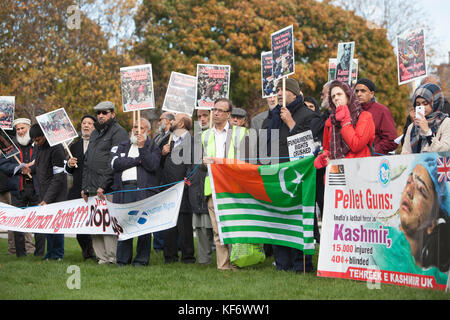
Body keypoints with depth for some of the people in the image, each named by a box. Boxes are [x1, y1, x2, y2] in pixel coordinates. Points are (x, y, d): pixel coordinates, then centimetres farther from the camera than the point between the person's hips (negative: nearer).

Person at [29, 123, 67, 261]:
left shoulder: (56, 148, -15)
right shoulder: (38, 147, 11)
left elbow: (59, 177, -17)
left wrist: (47, 199, -18)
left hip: (56, 194, -7)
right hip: (43, 192, 7)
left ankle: (58, 254, 1)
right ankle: (50, 253, 13)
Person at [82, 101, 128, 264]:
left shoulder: (118, 132, -3)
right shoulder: (95, 133, 23)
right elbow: (86, 162, 26)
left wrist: (103, 185, -17)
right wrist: (84, 186, 16)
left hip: (109, 189, -8)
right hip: (92, 189, 8)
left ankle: (112, 257, -9)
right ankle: (102, 256, 7)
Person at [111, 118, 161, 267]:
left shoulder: (153, 147, 11)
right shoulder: (123, 145, 21)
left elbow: (152, 165, -7)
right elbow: (115, 163, 4)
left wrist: (142, 148, -8)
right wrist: (137, 160, -2)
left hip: (144, 190, -3)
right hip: (124, 190, 3)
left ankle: (141, 259, 4)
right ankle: (123, 259, 8)